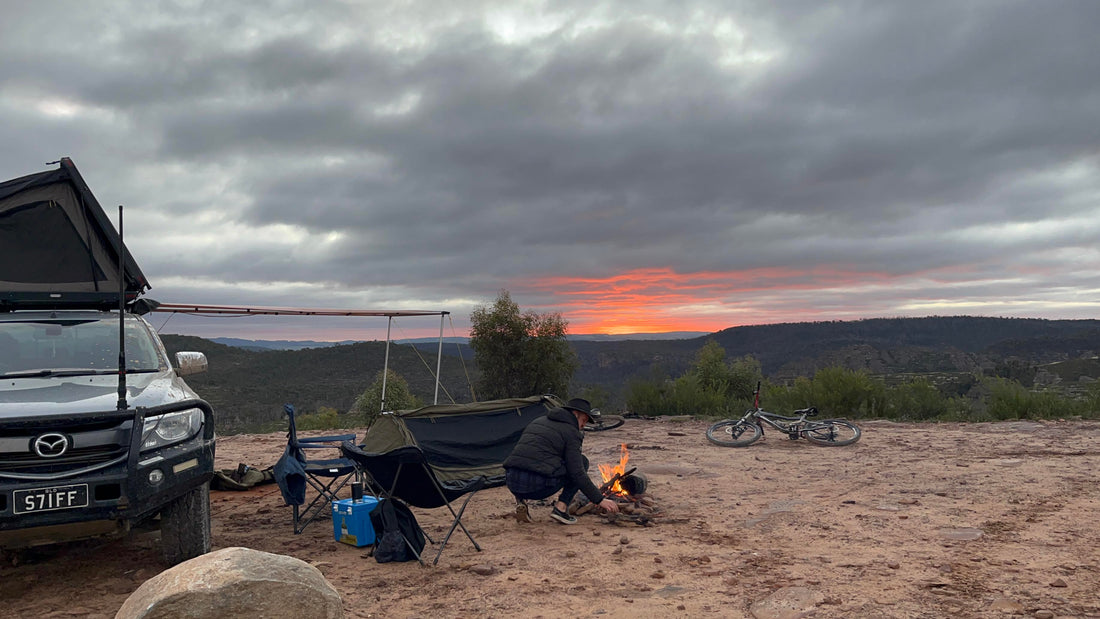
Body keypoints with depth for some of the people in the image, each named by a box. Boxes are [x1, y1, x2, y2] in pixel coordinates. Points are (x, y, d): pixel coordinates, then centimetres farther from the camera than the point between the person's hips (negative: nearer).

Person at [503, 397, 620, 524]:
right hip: (537, 485, -6)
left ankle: (521, 501, 15)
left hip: (512, 482, 6)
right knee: (582, 462, 13)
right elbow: (577, 473, -5)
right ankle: (561, 508, 3)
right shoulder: (571, 432, 2)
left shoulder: (537, 422, 24)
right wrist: (600, 500, 1)